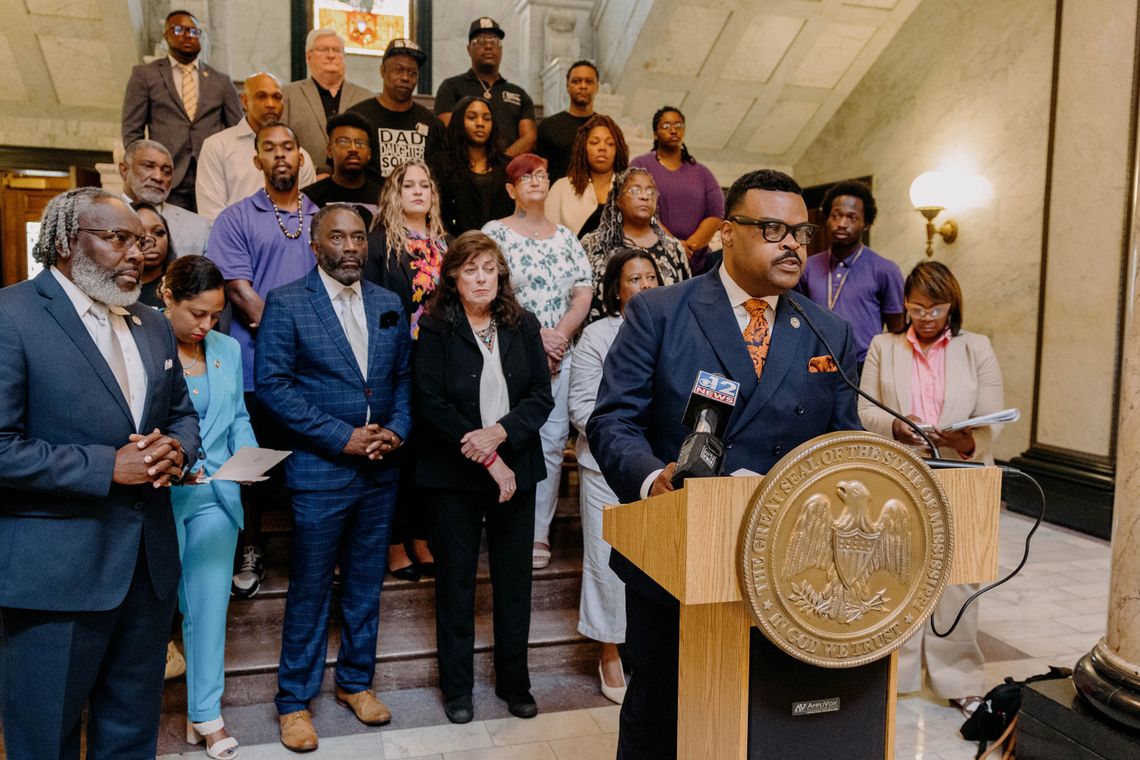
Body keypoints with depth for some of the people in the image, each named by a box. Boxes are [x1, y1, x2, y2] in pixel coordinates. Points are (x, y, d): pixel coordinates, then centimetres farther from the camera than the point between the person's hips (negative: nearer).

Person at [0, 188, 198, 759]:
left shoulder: (152, 326, 11)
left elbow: (181, 413, 19)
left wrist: (175, 448, -4)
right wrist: (107, 467, -20)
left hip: (148, 559, 7)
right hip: (55, 568, -6)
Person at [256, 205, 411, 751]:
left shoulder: (388, 305, 9)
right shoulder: (286, 304, -6)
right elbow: (272, 384, -12)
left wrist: (396, 430, -7)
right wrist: (343, 436, -17)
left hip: (379, 471, 5)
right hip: (319, 471, -4)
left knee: (366, 585, 15)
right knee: (310, 591, 6)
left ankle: (356, 681, 32)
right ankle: (295, 700, 22)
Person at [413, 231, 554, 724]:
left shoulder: (523, 326, 5)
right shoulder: (436, 330, -4)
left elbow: (541, 396, 0)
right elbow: (431, 405, -11)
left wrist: (500, 432, -17)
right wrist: (487, 460, -14)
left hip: (515, 470, 3)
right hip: (453, 474, -2)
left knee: (514, 580, 9)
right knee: (456, 580, 8)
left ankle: (514, 680, 26)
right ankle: (457, 687, 24)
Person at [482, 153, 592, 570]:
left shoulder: (565, 237, 15)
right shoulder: (495, 232, 3)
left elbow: (583, 294, 9)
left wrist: (559, 334, -8)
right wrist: (534, 335, -13)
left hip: (561, 357, 4)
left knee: (552, 446, 2)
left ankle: (538, 535, 9)